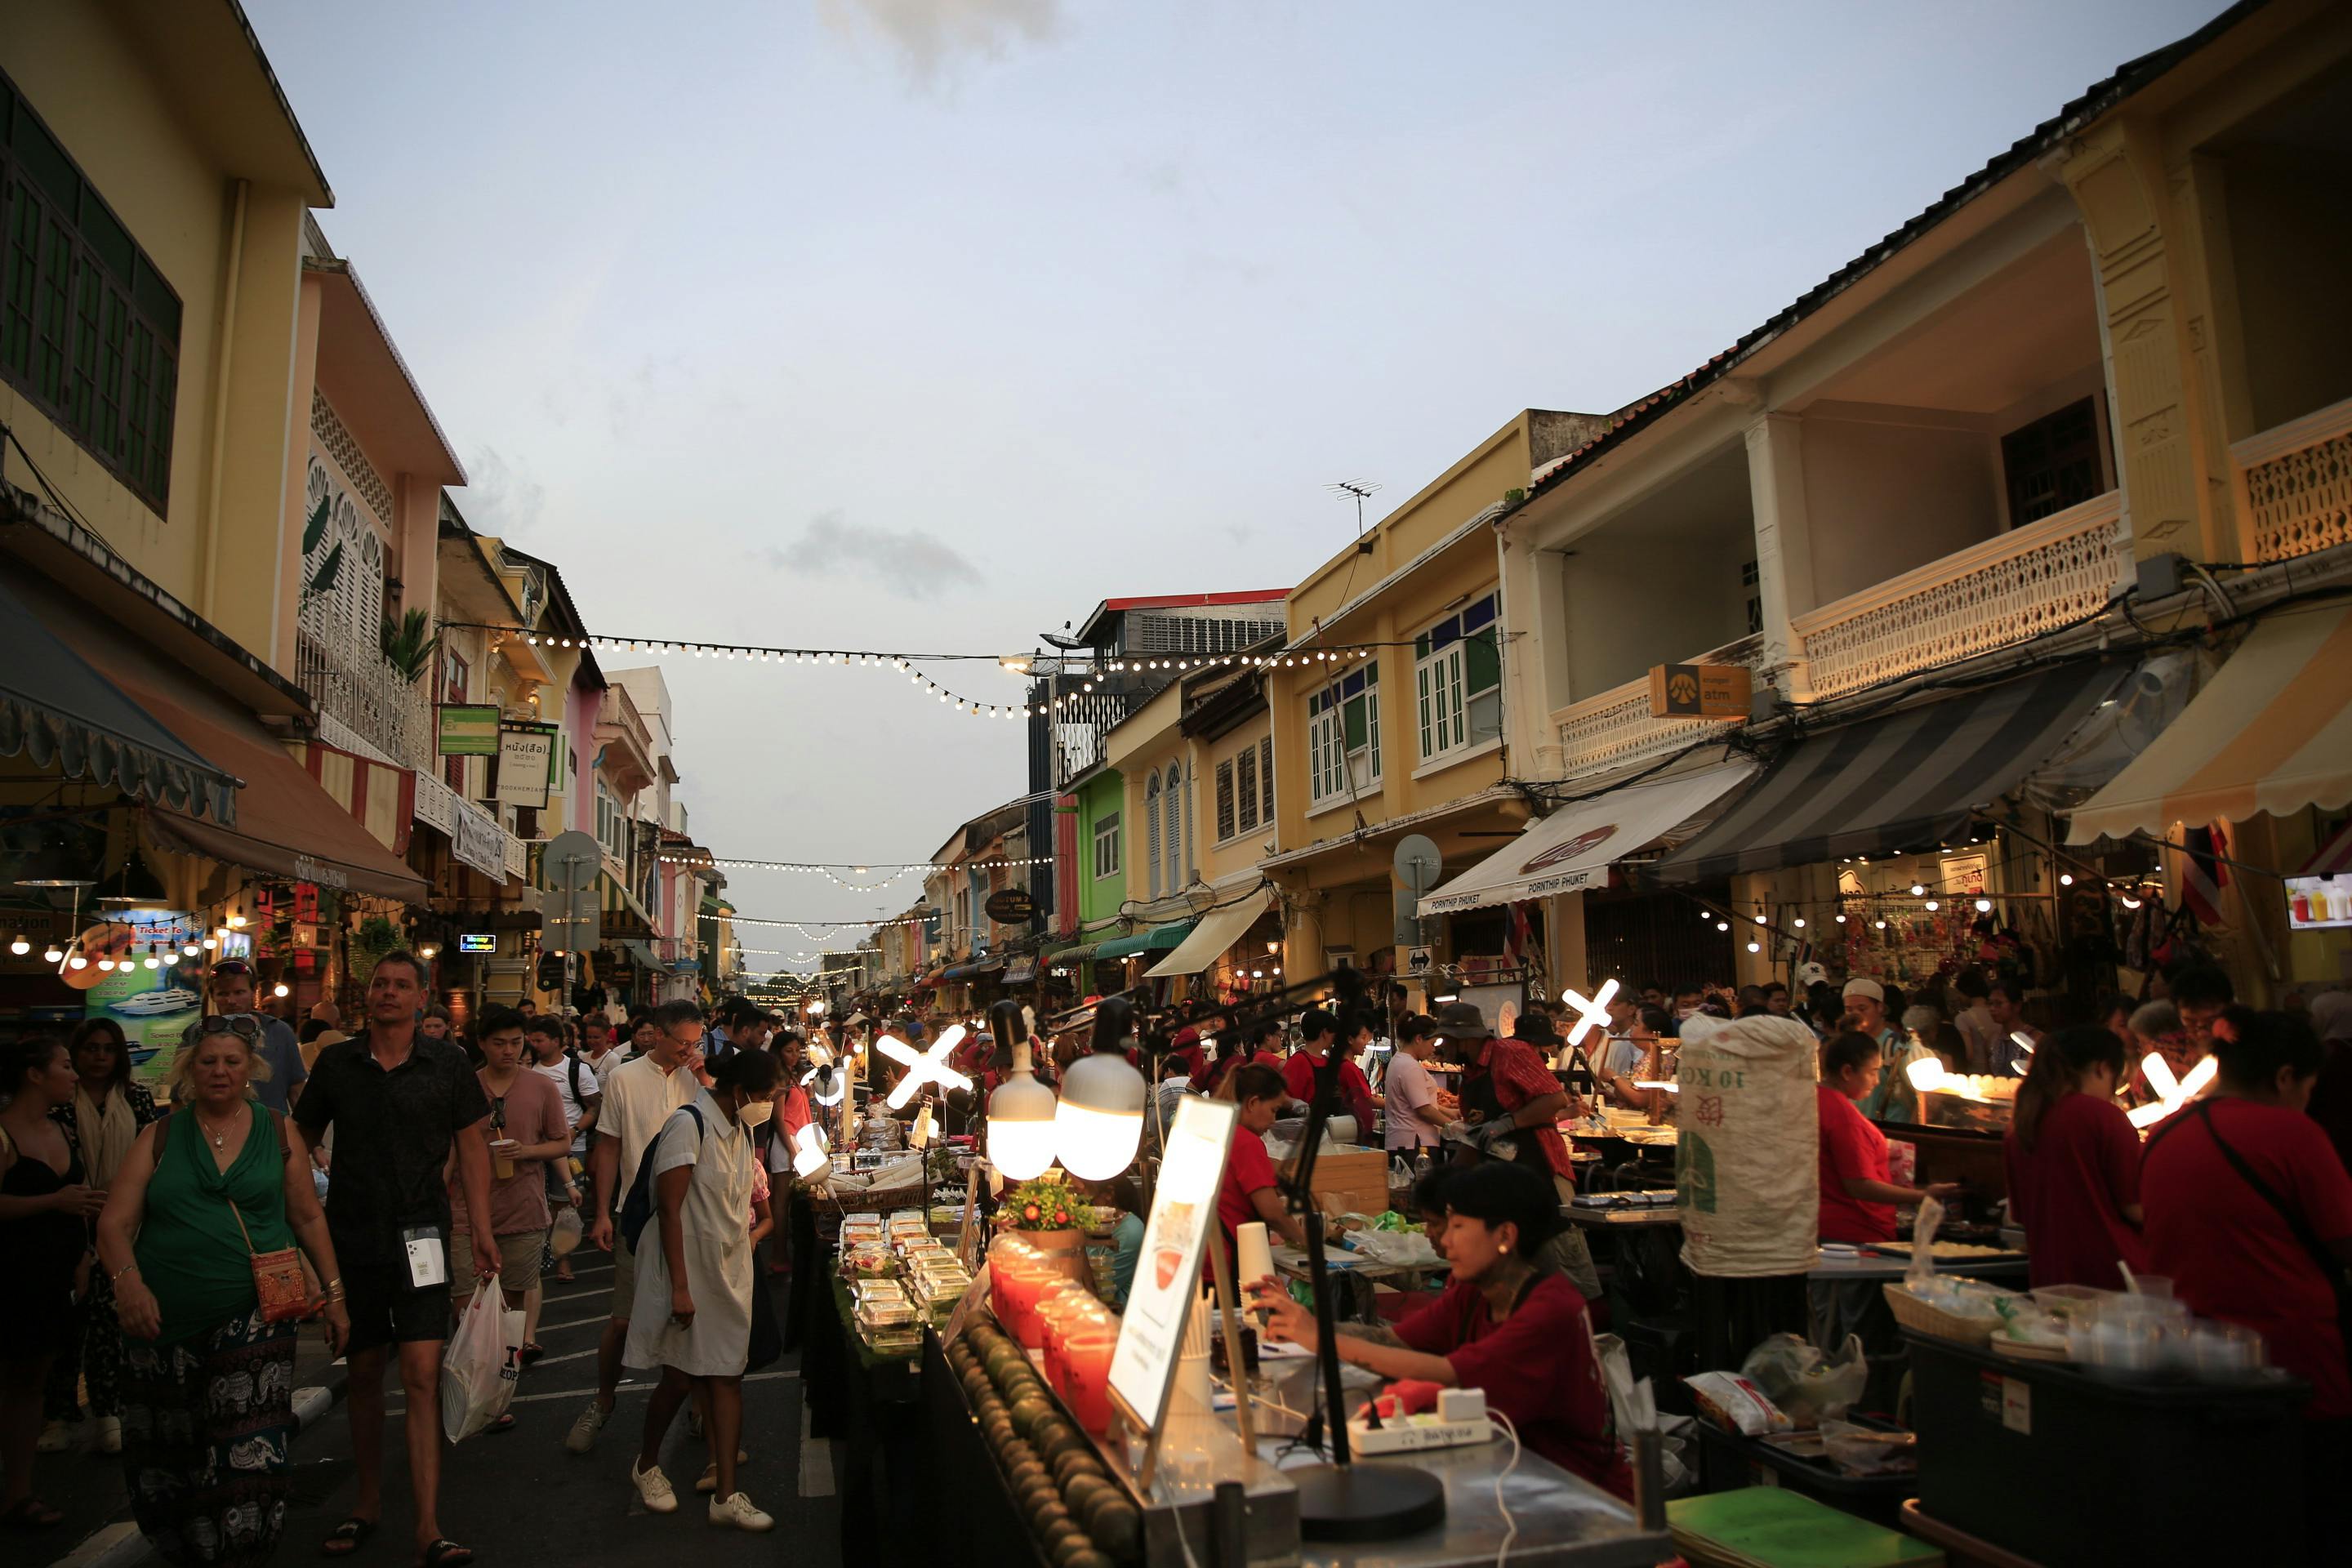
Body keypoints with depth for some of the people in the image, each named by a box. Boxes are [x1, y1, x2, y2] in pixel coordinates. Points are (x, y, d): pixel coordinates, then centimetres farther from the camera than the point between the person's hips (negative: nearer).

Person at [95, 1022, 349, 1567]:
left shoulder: (279, 1134, 7)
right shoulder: (159, 1138, 7)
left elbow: (308, 1218, 11)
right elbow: (114, 1225, 1)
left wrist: (334, 1293, 6)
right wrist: (127, 1279, -18)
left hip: (254, 1318, -1)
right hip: (166, 1319, 2)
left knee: (249, 1455, -11)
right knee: (167, 1459, 9)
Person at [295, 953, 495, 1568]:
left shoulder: (446, 1064, -1)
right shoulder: (336, 1063, 3)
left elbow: (472, 1146, 4)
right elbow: (301, 1141, 12)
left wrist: (482, 1228, -1)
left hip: (421, 1237, -2)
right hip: (352, 1235, 2)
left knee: (422, 1375, -8)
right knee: (363, 1371, 14)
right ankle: (369, 1503, 32)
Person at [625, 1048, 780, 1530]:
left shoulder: (740, 1128, 8)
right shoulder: (688, 1125, -18)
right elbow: (670, 1211, -20)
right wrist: (681, 1288, -21)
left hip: (730, 1270, 7)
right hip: (687, 1268, -7)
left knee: (728, 1378, 5)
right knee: (681, 1378, 5)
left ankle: (726, 1495, 10)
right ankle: (646, 1465, 32)